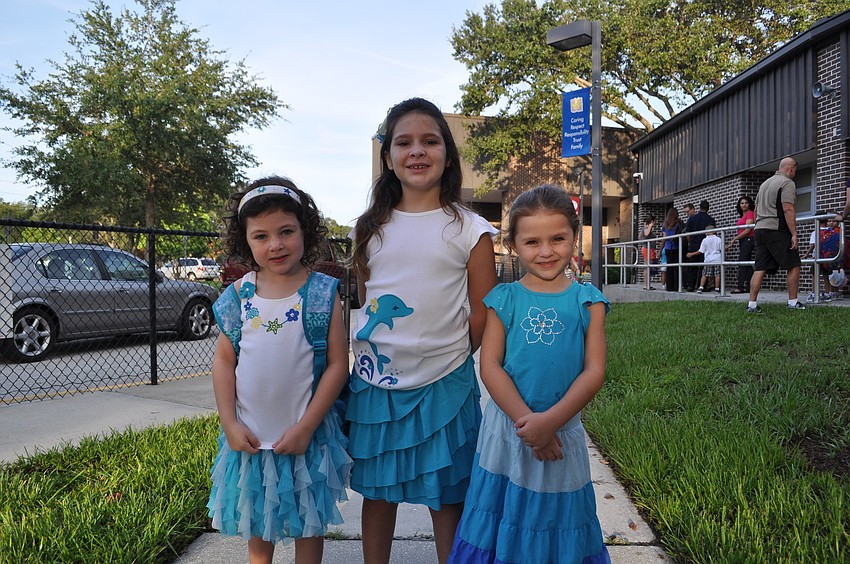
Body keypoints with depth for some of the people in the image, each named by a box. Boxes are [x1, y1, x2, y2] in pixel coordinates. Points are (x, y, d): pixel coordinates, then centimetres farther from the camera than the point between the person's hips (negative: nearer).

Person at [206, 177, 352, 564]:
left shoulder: (322, 292, -11)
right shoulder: (239, 294, -3)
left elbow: (338, 365, -12)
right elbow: (224, 359, 2)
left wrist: (306, 426, -15)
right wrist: (230, 423, -5)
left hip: (305, 433, -2)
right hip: (250, 435, 3)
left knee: (308, 521, 15)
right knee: (256, 520, 22)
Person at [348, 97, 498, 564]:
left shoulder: (469, 230, -5)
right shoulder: (369, 228, 5)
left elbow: (484, 315, -2)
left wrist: (447, 355, 0)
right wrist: (369, 352, 5)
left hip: (442, 384, -3)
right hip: (374, 381, 3)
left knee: (446, 497, 11)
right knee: (376, 491, 17)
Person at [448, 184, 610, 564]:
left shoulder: (587, 301, -2)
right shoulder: (504, 299, -2)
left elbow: (594, 371, -7)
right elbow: (489, 365, -7)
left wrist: (550, 421, -18)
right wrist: (526, 419, -17)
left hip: (562, 428, 0)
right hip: (506, 428, 0)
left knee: (556, 522, 17)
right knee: (504, 524, 13)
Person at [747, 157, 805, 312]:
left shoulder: (764, 183, 22)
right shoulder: (787, 183, -4)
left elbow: (756, 209, 26)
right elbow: (788, 209, -15)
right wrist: (794, 234, -16)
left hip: (760, 230, 8)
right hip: (777, 231, -8)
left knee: (760, 268, 3)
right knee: (793, 265, 3)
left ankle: (752, 304, -3)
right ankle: (793, 302, 6)